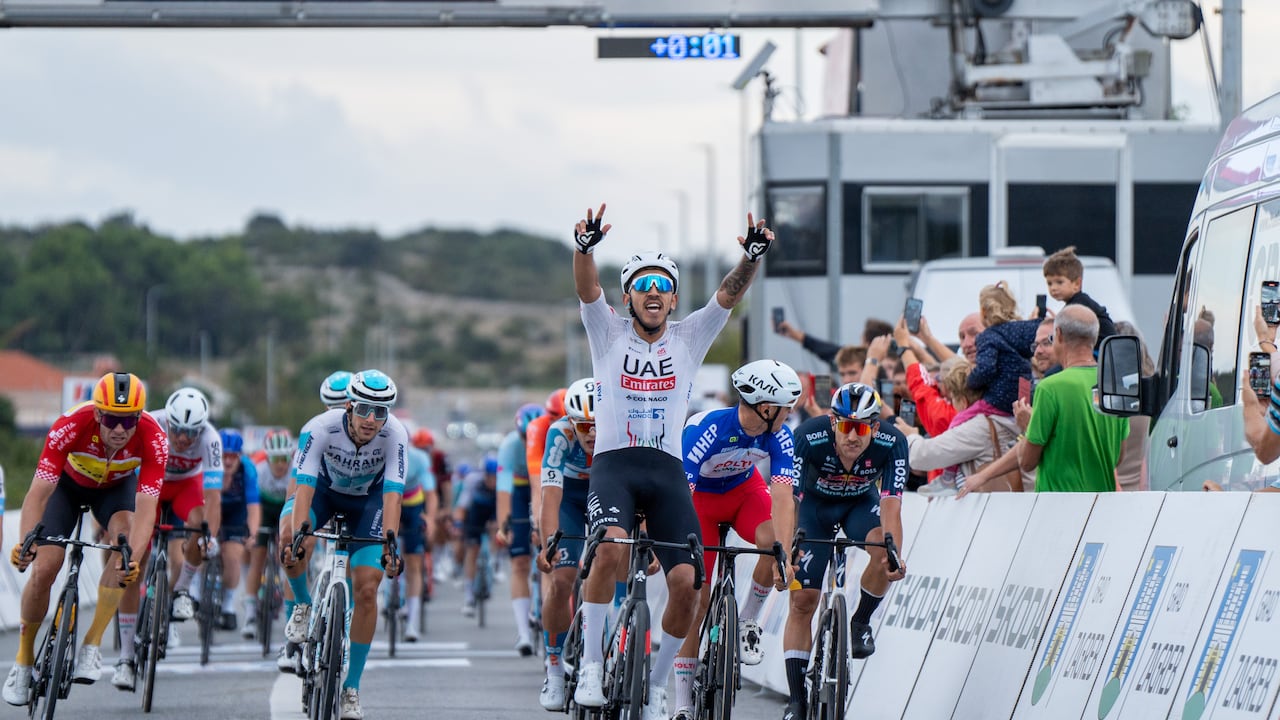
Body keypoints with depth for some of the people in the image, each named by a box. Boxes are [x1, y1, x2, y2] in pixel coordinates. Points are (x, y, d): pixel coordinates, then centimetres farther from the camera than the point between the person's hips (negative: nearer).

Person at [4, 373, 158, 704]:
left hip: (117, 486, 1)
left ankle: (92, 645, -20)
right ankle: (23, 661, 10)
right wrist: (25, 543, -56)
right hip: (69, 482, -1)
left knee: (126, 536, -30)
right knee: (43, 569, -14)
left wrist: (133, 557, -58)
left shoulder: (152, 438, -36)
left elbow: (145, 508, -41)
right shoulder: (71, 426, -39)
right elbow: (38, 493, -40)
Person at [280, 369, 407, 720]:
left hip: (367, 498, 0)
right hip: (325, 489, 0)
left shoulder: (395, 435, -32)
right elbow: (304, 487, -39)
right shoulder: (320, 428, -34)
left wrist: (389, 545, -51)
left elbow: (392, 494, -37)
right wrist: (296, 536, -53)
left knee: (366, 589, -12)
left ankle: (351, 688, 0)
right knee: (288, 537, -33)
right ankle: (303, 605, -2)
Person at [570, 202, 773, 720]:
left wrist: (752, 257, -22)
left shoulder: (690, 338, 11)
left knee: (686, 583, -11)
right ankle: (591, 666, -21)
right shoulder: (609, 333, 7)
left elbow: (730, 295, -3)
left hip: (667, 470, 2)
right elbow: (587, 289, -10)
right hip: (614, 463, -2)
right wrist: (585, 247, -31)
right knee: (610, 549, -31)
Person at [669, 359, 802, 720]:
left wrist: (784, 555, -44)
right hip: (700, 495, -3)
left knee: (775, 541, -30)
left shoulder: (779, 436, -24)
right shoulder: (706, 429, -36)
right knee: (697, 596, -9)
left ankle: (748, 622, -5)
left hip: (744, 489, 3)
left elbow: (782, 499, -31)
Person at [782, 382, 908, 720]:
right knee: (802, 601, -7)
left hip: (861, 503, 1)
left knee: (884, 551, -32)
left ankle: (860, 622, -5)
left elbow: (890, 507, -36)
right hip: (815, 504, -1)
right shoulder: (809, 437, -34)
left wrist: (895, 556, -53)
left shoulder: (892, 443, -31)